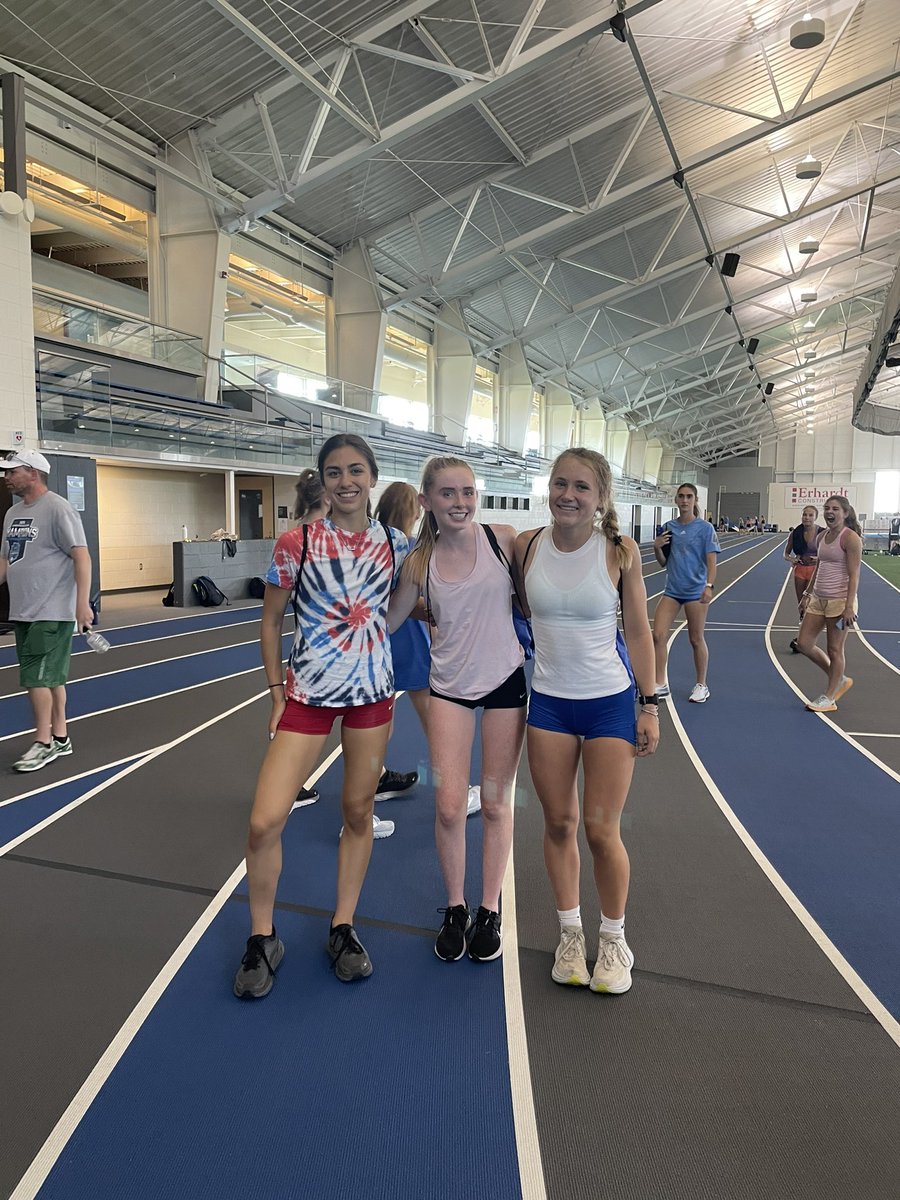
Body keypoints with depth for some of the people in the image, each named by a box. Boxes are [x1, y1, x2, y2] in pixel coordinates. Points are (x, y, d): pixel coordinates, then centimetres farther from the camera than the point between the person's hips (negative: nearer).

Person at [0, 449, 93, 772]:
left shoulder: (57, 508, -11)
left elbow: (81, 556, -16)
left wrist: (83, 603, -22)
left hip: (51, 614, -8)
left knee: (37, 678, -7)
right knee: (50, 678, 13)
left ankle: (43, 743, 4)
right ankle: (60, 738, 21)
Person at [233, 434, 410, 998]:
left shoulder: (395, 544, 0)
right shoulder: (296, 543, -7)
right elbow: (272, 621, 2)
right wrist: (276, 691, -3)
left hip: (373, 691, 2)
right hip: (308, 692, -2)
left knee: (359, 811, 11)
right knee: (265, 821, -7)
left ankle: (344, 927, 31)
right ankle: (263, 939, 17)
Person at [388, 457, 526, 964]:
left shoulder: (503, 539, -8)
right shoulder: (419, 563, -5)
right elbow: (386, 623, 6)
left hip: (507, 681, -1)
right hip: (450, 687, 1)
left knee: (495, 802, 10)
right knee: (449, 806, 0)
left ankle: (490, 911, 29)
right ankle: (455, 909, 25)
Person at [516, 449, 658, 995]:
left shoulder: (621, 551, -8)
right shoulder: (526, 545, -4)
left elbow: (638, 631, -2)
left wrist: (649, 705, -3)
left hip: (611, 702, -2)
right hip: (548, 702, 2)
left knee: (602, 831, 2)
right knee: (559, 824, 10)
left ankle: (614, 940, 27)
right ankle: (570, 933, 31)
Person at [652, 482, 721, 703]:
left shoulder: (705, 528, -5)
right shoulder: (669, 527, 6)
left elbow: (711, 561, -8)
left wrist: (709, 586, -22)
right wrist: (657, 548, -7)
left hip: (696, 591, -4)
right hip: (672, 590, 4)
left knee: (696, 639, 6)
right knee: (658, 635, -3)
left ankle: (701, 685, 23)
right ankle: (660, 684, 8)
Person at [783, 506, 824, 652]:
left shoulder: (822, 533, -9)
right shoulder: (795, 533, -1)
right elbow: (786, 553, 9)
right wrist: (791, 559, -12)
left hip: (815, 570, -4)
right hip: (799, 570, 4)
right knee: (801, 606, 12)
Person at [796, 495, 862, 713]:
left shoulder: (850, 538, -12)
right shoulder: (822, 536, 11)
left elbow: (854, 575, -15)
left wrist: (849, 607, -20)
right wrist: (807, 593, 20)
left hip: (839, 600, -8)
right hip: (818, 599, 8)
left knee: (834, 650, 2)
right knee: (803, 644, 8)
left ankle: (828, 698, 15)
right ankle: (840, 679, 27)